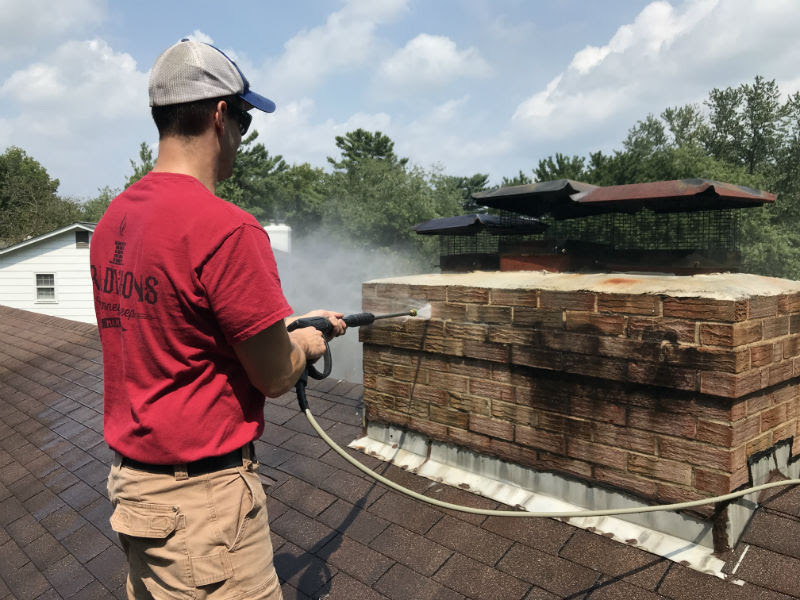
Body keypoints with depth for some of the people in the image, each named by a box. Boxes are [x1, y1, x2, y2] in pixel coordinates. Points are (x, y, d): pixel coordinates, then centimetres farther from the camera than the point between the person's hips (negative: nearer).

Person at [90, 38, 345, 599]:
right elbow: (274, 376, -18)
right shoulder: (227, 228, -25)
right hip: (202, 495, -9)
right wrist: (307, 343, 4)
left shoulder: (113, 220, 4)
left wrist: (294, 323, 15)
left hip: (131, 475, 9)